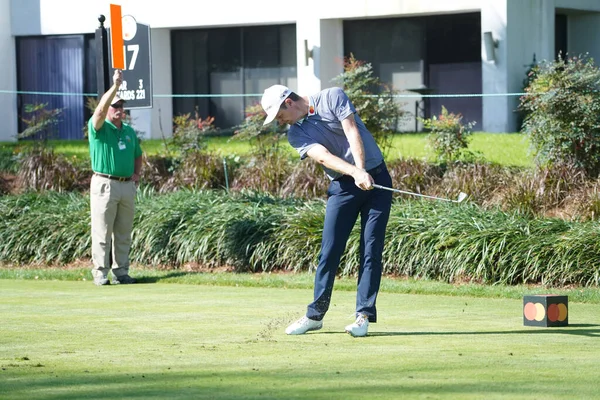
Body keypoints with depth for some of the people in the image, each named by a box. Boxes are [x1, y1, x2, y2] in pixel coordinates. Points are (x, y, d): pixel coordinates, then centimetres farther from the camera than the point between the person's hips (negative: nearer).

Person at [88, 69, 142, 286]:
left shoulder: (130, 131, 15)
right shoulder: (98, 128, -3)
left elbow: (137, 154, 28)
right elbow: (101, 109, -23)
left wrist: (137, 173, 9)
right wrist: (115, 86, -28)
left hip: (128, 185, 6)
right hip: (105, 185, -5)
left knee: (124, 233, 8)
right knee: (102, 233, -4)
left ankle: (121, 272, 15)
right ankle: (100, 273, -1)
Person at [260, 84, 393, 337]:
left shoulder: (333, 97, -3)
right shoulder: (296, 134, 2)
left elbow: (352, 131, -15)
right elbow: (323, 156, -15)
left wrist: (363, 171, -27)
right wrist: (355, 173, -32)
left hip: (375, 177, -2)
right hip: (343, 186, 2)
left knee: (371, 250, -6)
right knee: (330, 251, -1)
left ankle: (364, 315, -5)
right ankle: (315, 315, 9)